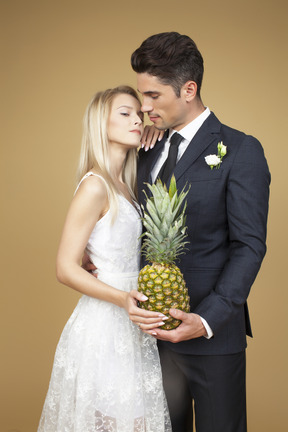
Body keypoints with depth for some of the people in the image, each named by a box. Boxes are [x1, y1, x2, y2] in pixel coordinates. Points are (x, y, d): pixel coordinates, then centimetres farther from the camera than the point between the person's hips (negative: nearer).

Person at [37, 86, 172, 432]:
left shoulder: (125, 184, 9)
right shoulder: (95, 186, -16)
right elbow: (66, 268, -17)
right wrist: (122, 298, -27)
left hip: (130, 325, 8)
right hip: (103, 327, -8)